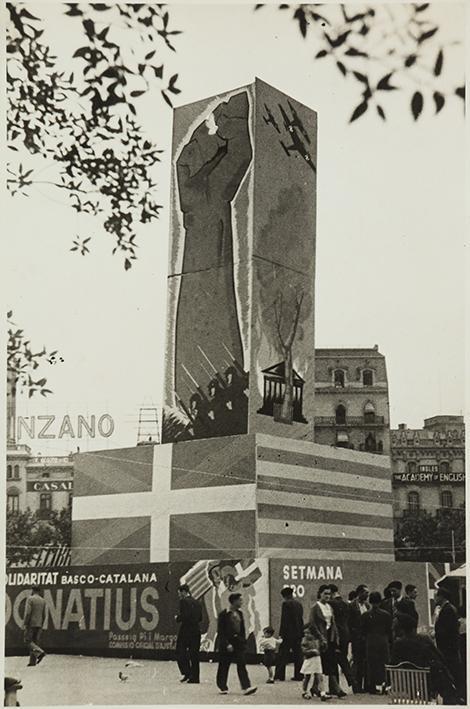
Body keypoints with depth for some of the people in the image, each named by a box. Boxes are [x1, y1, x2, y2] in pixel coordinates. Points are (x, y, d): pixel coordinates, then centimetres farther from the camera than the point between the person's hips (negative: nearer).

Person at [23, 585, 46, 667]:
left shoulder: (30, 599, -8)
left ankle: (40, 652, -19)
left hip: (31, 624, -6)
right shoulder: (43, 601, 10)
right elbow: (44, 615, 11)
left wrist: (25, 624, -12)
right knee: (35, 642, 8)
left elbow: (27, 612, -16)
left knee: (28, 641, 1)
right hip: (39, 624, 6)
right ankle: (32, 661, 3)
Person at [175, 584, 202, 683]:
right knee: (194, 655, 8)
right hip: (196, 631, 7)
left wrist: (177, 618, -2)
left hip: (185, 631, -7)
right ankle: (194, 678, 8)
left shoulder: (184, 601, -9)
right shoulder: (197, 602, 14)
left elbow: (184, 615, -19)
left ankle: (186, 672, -7)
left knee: (180, 653, 3)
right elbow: (200, 618, 13)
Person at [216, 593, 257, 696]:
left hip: (239, 643, 5)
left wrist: (244, 641, 10)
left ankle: (246, 687, -12)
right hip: (226, 644, -5)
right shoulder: (223, 615, -10)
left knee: (242, 665, -6)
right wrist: (227, 644, -18)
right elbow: (220, 632, -12)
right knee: (224, 667, 5)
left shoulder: (239, 614, 10)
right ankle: (222, 687, 19)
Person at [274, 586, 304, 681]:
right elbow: (300, 619, 14)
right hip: (298, 633, 7)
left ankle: (280, 675, -1)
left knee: (283, 655, -1)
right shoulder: (299, 604, 11)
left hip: (288, 633, -7)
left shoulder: (286, 604, -10)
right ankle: (298, 675, 9)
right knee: (297, 654, 9)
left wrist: (281, 634, -11)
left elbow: (284, 620, -14)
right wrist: (300, 632, 18)